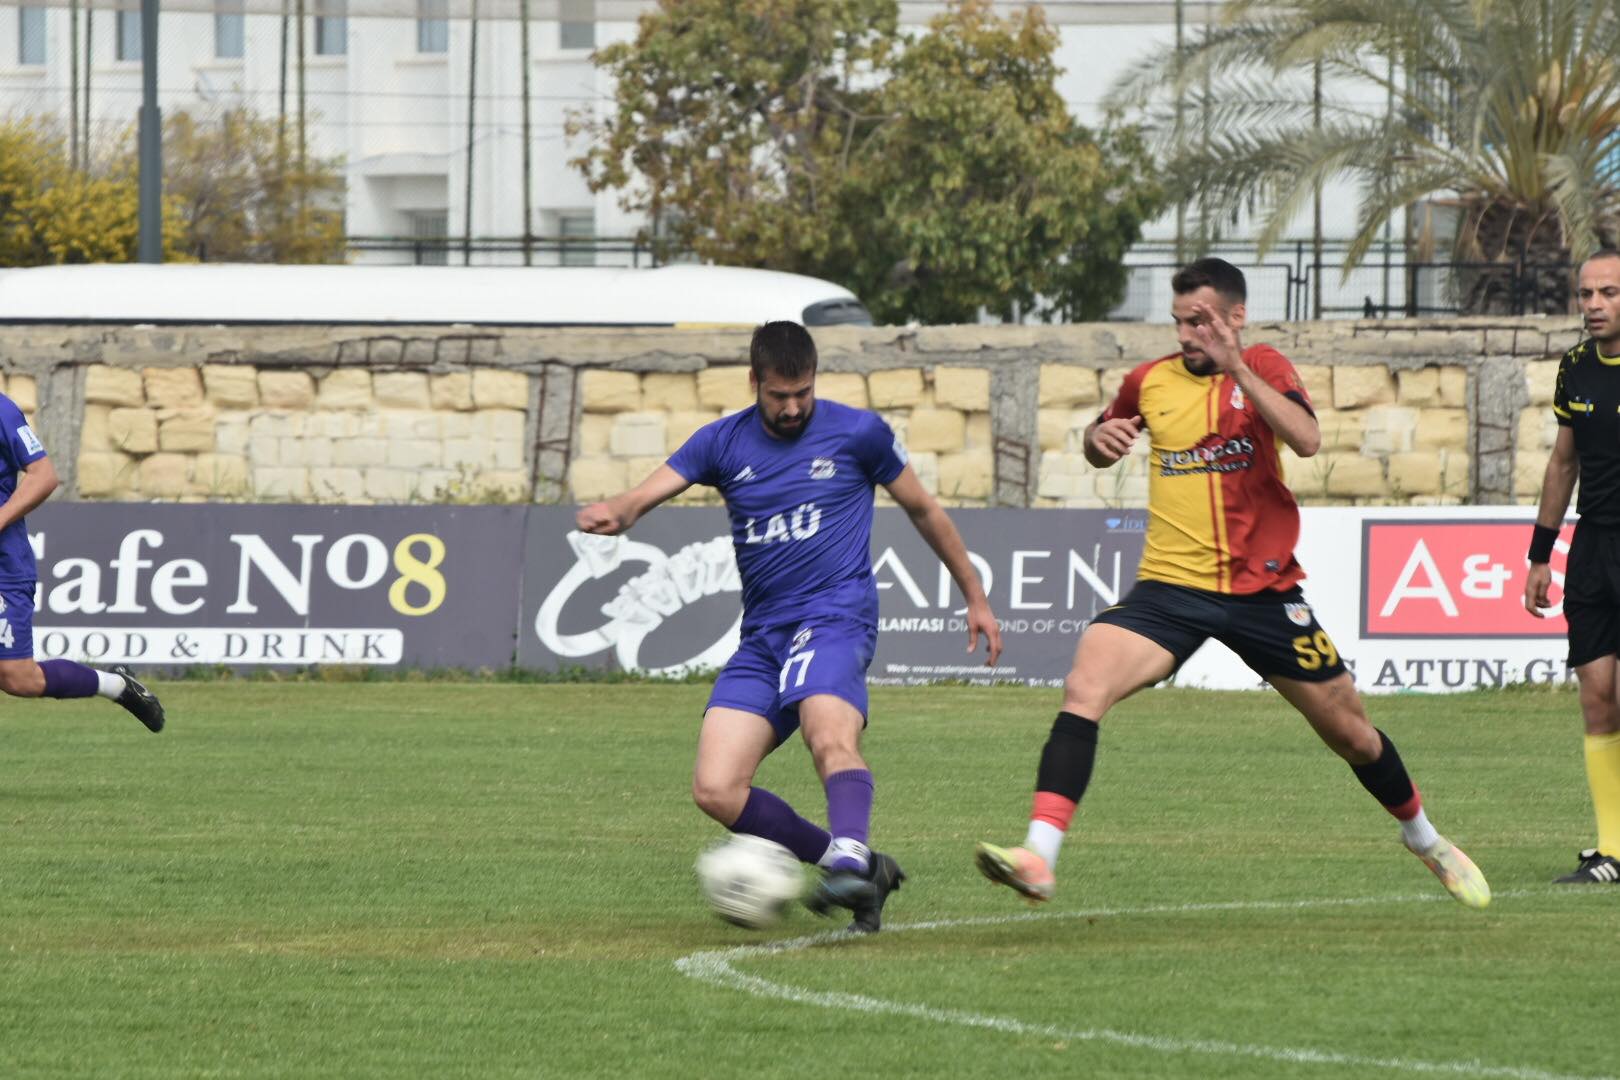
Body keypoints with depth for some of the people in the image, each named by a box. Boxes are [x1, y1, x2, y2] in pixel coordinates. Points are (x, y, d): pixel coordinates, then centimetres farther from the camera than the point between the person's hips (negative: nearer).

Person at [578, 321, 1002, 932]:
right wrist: (612, 513, -27)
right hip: (762, 636, 4)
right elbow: (645, 496, -2)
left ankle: (848, 860, -57)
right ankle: (853, 864, -2)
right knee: (715, 790, -12)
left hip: (835, 617, -4)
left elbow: (923, 510, 18)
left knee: (831, 738, -35)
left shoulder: (858, 433, 5)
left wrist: (975, 597, 23)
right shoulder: (722, 443, 10)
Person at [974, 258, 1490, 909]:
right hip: (1169, 586, 1)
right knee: (1084, 689, -24)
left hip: (1262, 588, -1)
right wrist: (1101, 439, 0)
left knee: (1349, 730, 9)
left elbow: (1306, 440, -21)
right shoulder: (1150, 382, 6)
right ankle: (1037, 858, -30)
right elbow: (1099, 448, 24)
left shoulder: (1263, 368, -1)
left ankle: (1424, 840, 37)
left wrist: (1236, 368, -27)